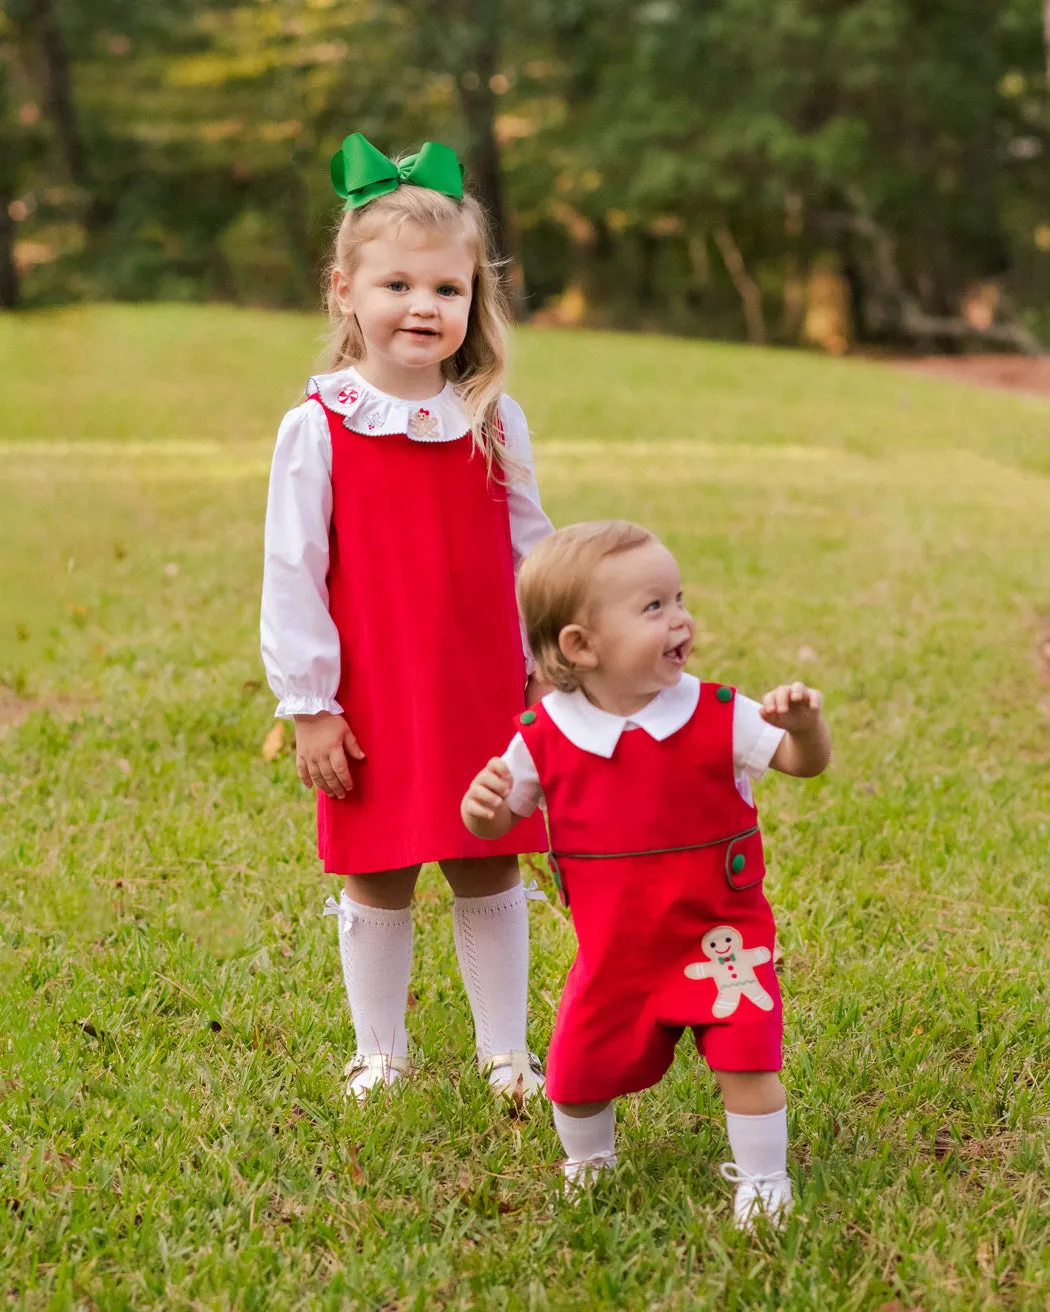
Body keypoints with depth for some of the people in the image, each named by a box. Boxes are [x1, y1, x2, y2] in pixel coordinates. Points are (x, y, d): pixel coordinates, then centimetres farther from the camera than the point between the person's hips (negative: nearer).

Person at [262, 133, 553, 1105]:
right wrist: (308, 705, -6)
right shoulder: (319, 430, -8)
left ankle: (505, 1052, 25)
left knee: (490, 876, 10)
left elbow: (530, 554, 9)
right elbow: (292, 576, -6)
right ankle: (381, 1054, 26)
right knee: (376, 881, 9)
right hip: (373, 703, -2)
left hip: (485, 695, 2)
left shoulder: (495, 422, 1)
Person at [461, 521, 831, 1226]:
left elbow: (805, 762, -10)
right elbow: (502, 821, 3)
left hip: (719, 936, -1)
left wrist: (804, 725, -32)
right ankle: (588, 1161, 41)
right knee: (577, 1073, 9)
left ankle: (763, 1180, 16)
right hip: (614, 950, 1)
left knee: (744, 1061, -9)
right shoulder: (545, 739, -9)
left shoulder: (718, 717, -11)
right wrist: (481, 809, -21)